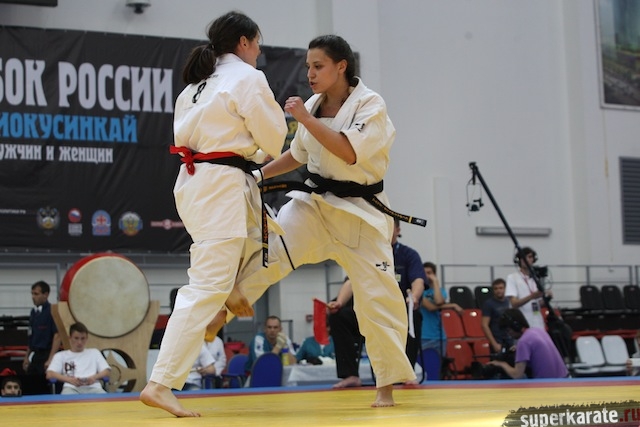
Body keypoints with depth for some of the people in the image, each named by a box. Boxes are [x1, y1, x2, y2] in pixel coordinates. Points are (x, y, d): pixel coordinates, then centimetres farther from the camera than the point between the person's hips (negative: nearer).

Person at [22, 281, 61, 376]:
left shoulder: (52, 312, -11)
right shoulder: (34, 312, 13)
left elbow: (57, 336, -16)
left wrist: (50, 359, -20)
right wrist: (27, 356, 18)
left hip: (46, 354, -8)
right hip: (35, 355, 8)